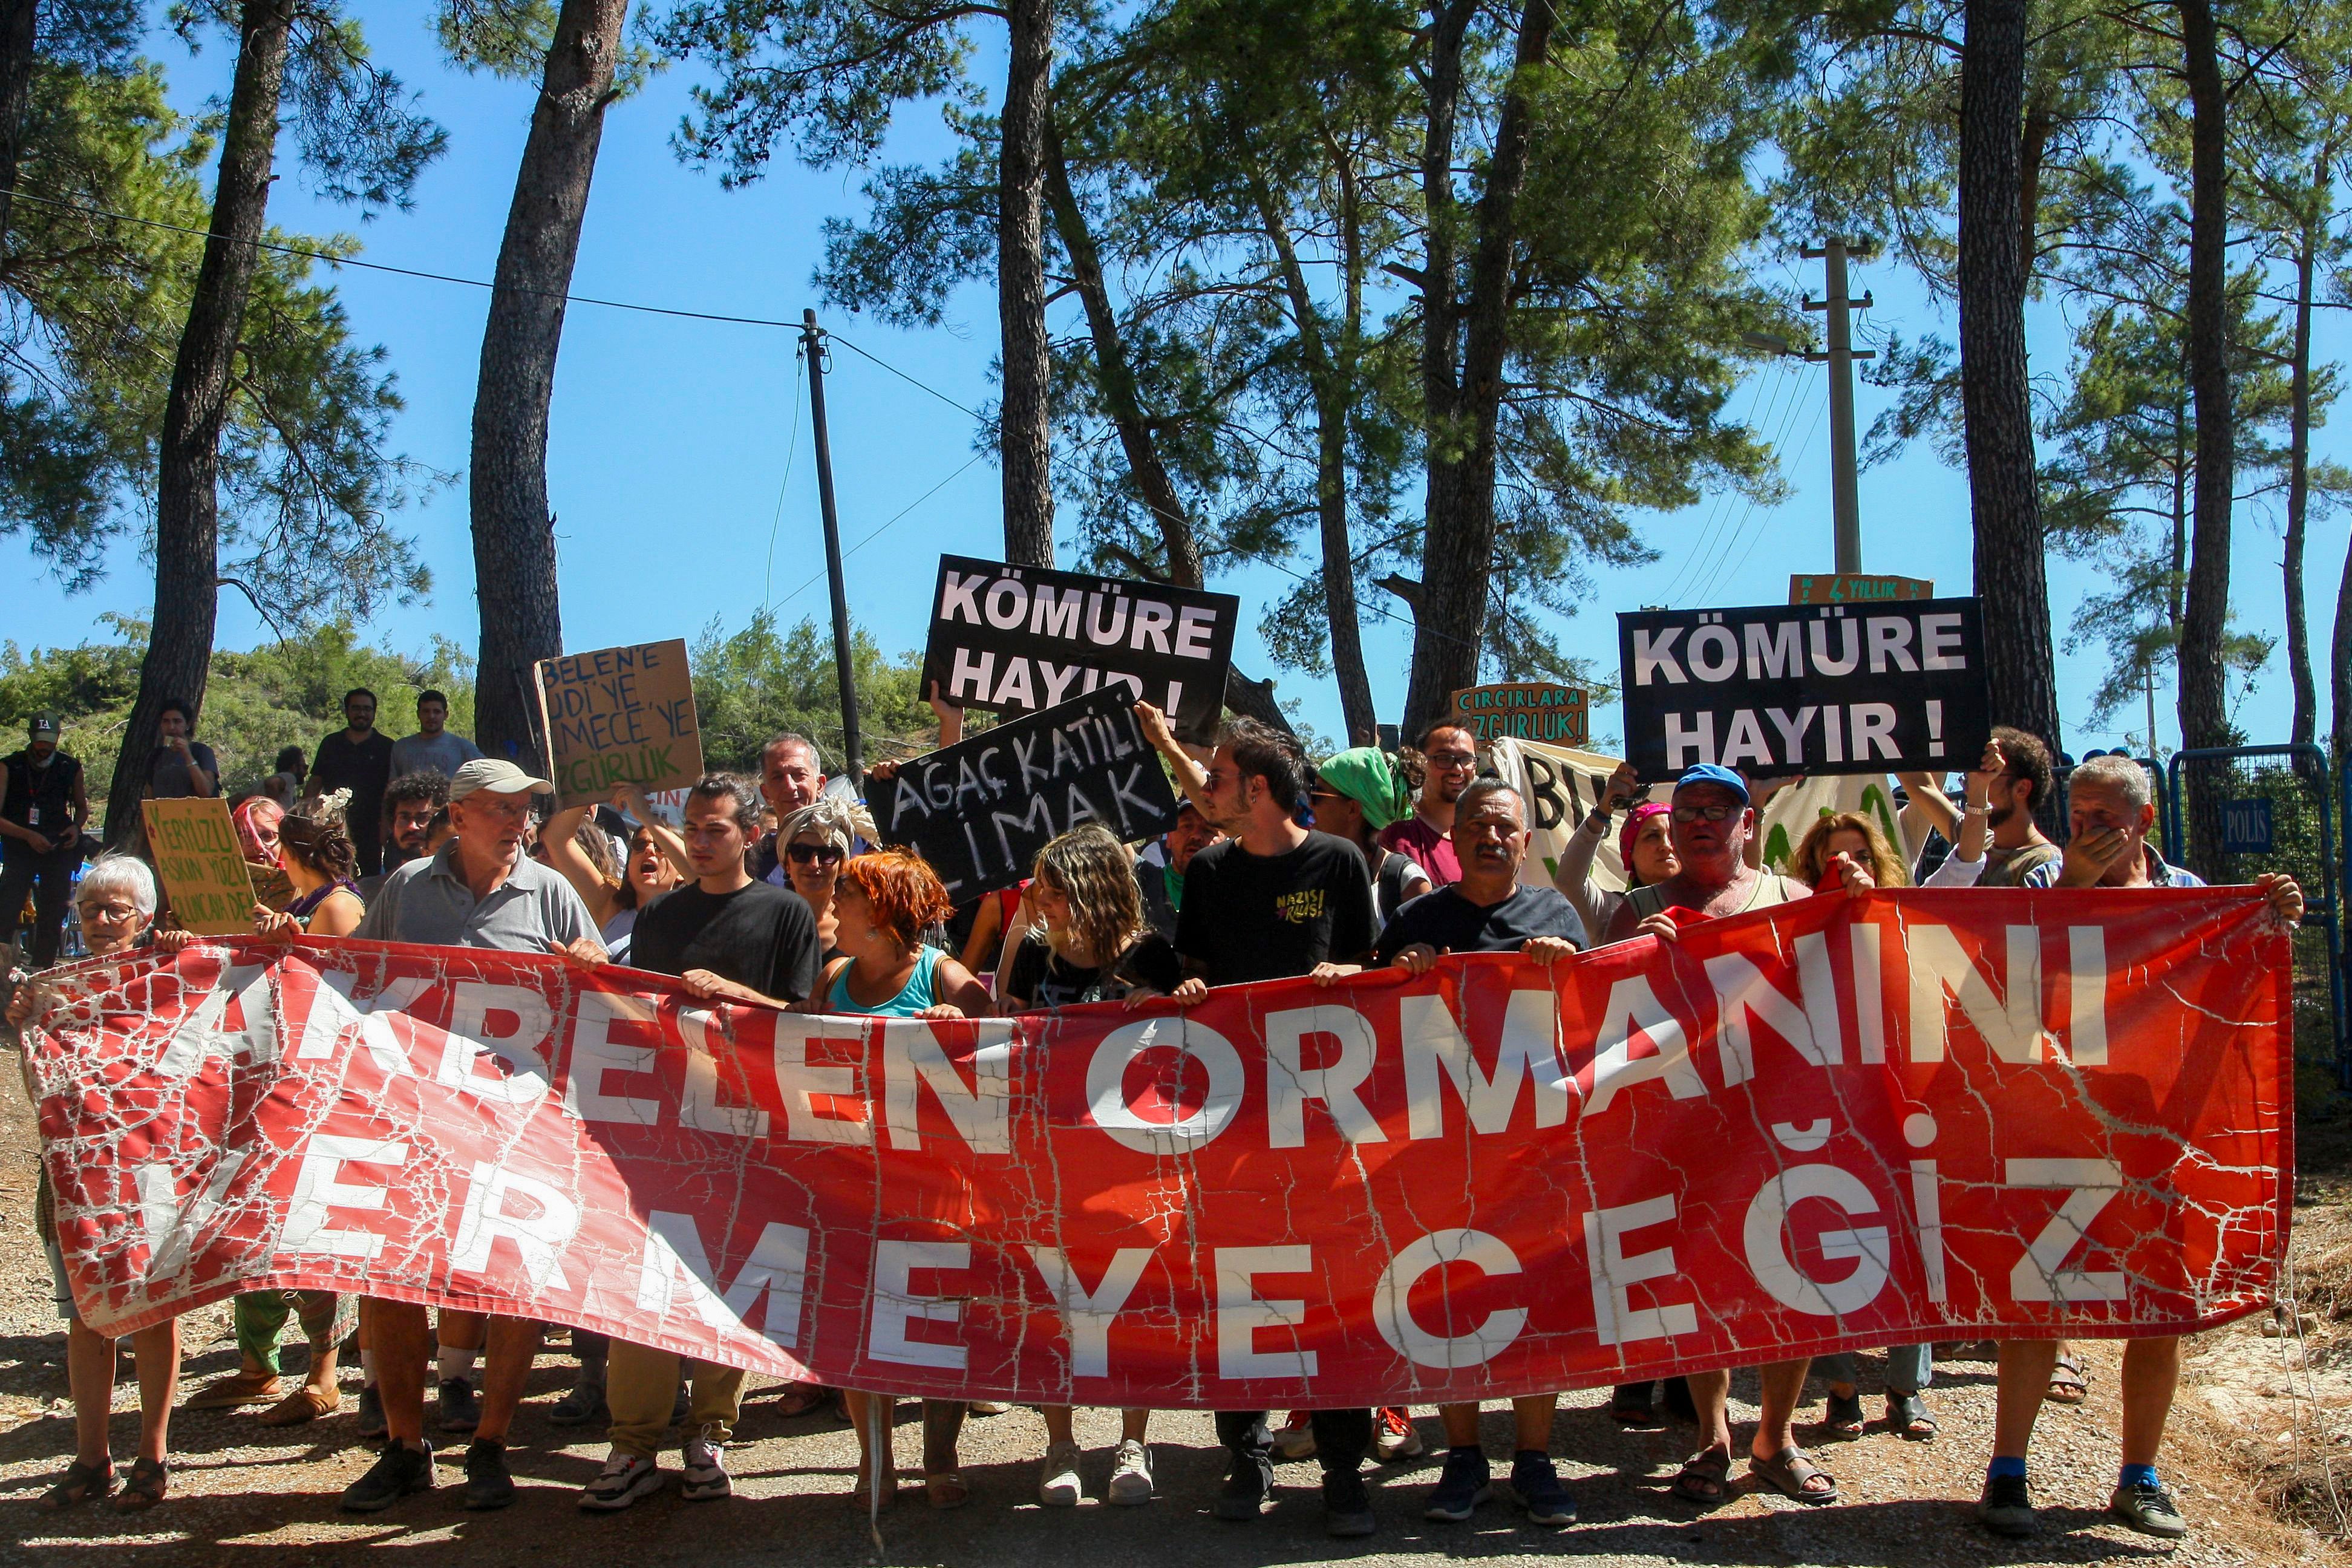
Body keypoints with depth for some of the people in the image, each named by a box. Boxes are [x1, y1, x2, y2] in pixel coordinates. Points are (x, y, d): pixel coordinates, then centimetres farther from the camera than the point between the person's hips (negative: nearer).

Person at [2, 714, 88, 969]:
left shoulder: (70, 767, 6)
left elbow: (82, 807, 20)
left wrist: (77, 826, -1)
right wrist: (28, 835, -17)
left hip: (59, 850, 2)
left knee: (52, 919, 3)